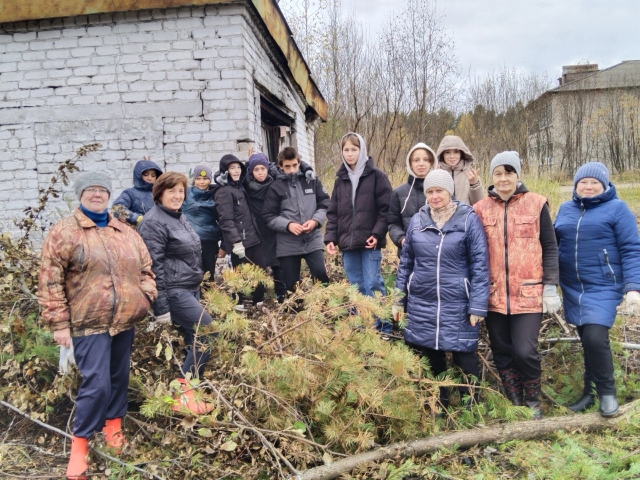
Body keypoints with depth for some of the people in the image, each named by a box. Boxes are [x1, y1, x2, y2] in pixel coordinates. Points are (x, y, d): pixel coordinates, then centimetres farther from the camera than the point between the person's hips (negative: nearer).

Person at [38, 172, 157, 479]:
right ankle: (79, 444, 12)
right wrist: (59, 322, -11)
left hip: (125, 321, 6)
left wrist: (146, 296, 3)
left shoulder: (126, 233, 11)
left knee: (119, 377, 16)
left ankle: (113, 428, 36)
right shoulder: (64, 232, -5)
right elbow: (50, 281, -8)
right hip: (89, 324, -5)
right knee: (96, 384, -8)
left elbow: (145, 268, 19)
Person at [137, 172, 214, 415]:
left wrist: (198, 289, 22)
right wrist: (161, 308, -19)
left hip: (190, 289, 9)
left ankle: (187, 392, 20)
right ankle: (182, 393, -1)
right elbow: (154, 267, -18)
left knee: (195, 340, 9)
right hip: (174, 292, -9)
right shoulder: (154, 222, -13)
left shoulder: (179, 217, 14)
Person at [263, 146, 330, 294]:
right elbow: (269, 216, -1)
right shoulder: (275, 187, 1)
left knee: (321, 274, -11)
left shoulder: (312, 181, 5)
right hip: (288, 244, 0)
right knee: (291, 285, 6)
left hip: (313, 240, 1)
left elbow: (325, 205, 7)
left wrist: (315, 221, -11)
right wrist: (288, 225, -16)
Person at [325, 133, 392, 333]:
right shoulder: (341, 178, 12)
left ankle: (383, 327, 9)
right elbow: (333, 212, 12)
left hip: (369, 241, -5)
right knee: (356, 287, 11)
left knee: (373, 285, -3)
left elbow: (386, 208, -6)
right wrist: (330, 237, 2)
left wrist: (377, 234, -15)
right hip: (347, 242, 5)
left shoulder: (376, 175, -2)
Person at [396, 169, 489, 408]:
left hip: (457, 305, -3)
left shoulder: (469, 219, -6)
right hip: (421, 304, 4)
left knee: (465, 358, 6)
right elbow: (406, 262, 11)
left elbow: (480, 265, -7)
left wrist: (478, 305, -11)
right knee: (430, 359, 14)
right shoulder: (417, 220, 5)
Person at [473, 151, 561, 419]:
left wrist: (550, 287, -4)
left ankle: (533, 401, 22)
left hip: (529, 293, -2)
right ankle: (514, 403, 30)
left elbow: (550, 248, 2)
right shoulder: (481, 209, 4)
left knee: (524, 351, -7)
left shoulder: (536, 204, 0)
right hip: (494, 295, 2)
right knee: (502, 352, 10)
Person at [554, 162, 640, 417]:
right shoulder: (565, 209, 9)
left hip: (603, 286, -4)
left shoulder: (617, 208, -4)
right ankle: (589, 391, 28)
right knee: (587, 340, 12)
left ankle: (607, 391, 5)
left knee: (595, 337, -18)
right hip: (572, 288, 5)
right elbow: (553, 245, 15)